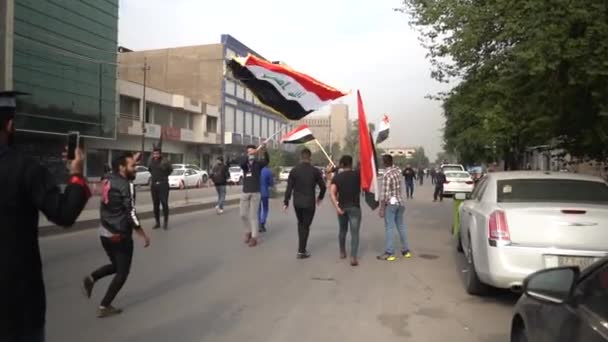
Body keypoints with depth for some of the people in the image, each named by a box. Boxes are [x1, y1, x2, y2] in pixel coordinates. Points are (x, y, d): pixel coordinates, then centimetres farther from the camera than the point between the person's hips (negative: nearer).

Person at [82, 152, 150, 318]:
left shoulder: (109, 180, 4)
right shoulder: (126, 186, -18)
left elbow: (123, 173, 30)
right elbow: (131, 214, -20)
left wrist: (132, 159, 32)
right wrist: (144, 236, -13)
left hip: (104, 233, 8)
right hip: (120, 235, -8)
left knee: (116, 266, 27)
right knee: (122, 272, 8)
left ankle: (91, 278, 7)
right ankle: (104, 307, 12)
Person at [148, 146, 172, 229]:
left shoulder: (165, 162, -11)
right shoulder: (151, 162, 2)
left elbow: (170, 170, 7)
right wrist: (155, 176, 13)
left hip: (163, 185, -4)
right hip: (154, 185, 4)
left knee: (164, 204, -5)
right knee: (155, 205, 8)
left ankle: (166, 222, 4)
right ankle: (157, 223, 17)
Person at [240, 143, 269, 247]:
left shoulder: (258, 163, 0)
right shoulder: (245, 163, 5)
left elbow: (267, 160, -21)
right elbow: (241, 163, -19)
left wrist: (265, 150, -40)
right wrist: (249, 155, -34)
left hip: (255, 193, -3)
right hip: (245, 193, 3)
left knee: (253, 215, -2)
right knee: (243, 215, 7)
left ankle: (254, 237, 4)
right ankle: (248, 231, 29)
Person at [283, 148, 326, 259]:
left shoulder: (294, 170, -2)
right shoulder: (315, 171, -5)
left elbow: (289, 188, -4)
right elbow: (323, 186, 0)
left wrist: (286, 202, 2)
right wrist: (320, 197, 18)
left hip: (297, 202, 2)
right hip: (309, 203, -2)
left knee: (300, 223, 21)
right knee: (306, 225, 5)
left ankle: (301, 247, 23)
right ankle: (302, 251, 5)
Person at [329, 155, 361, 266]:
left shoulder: (337, 177, -1)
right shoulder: (357, 174, -4)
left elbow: (332, 193, -12)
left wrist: (337, 207, -14)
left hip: (342, 207, 3)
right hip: (354, 207, -3)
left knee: (342, 230, 21)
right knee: (354, 233, -3)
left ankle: (342, 252, 34)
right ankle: (353, 257, -13)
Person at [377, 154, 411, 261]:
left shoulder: (386, 175, -17)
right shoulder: (396, 171, 5)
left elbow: (385, 194, -19)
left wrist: (382, 208, -15)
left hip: (391, 204, -8)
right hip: (400, 202, 8)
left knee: (390, 228, -3)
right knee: (401, 227, 14)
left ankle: (389, 253, -1)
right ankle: (405, 250, 21)